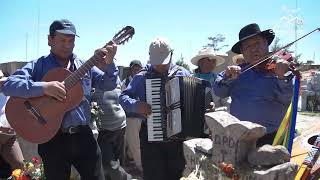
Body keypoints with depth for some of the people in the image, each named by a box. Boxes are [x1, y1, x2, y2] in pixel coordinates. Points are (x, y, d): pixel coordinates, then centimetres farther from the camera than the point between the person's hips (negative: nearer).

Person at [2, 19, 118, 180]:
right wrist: (43, 87, -26)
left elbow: (109, 85, 2)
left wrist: (109, 64, -17)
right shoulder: (38, 66, -1)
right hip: (53, 138, -2)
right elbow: (8, 85, -13)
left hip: (83, 135, 3)